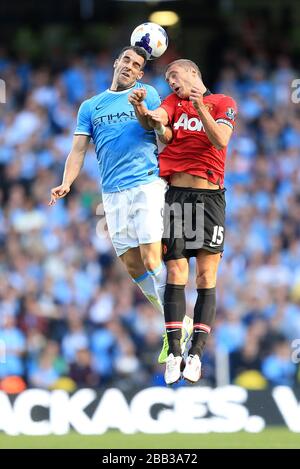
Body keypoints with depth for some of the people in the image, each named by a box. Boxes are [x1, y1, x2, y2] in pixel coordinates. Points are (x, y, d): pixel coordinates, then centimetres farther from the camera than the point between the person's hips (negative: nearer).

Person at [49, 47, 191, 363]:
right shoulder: (90, 106, 16)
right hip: (112, 193, 4)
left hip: (147, 185, -4)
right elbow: (78, 149, 12)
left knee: (151, 260, -15)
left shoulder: (147, 95, 8)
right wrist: (66, 183, -4)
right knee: (132, 266, 3)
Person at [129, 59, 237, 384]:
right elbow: (155, 121, -6)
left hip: (208, 197, -2)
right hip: (174, 194, 2)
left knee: (206, 277, -5)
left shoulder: (222, 103, 6)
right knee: (175, 274, -4)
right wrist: (140, 109, -27)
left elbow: (221, 140, -10)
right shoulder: (174, 101, 15)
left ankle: (196, 354, -4)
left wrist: (200, 108, -21)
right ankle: (174, 354, -5)